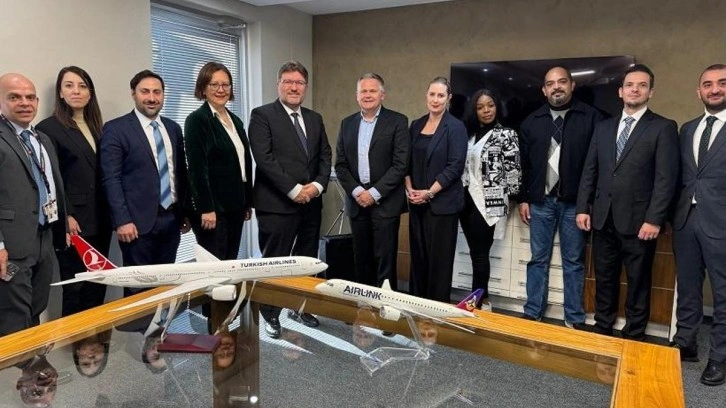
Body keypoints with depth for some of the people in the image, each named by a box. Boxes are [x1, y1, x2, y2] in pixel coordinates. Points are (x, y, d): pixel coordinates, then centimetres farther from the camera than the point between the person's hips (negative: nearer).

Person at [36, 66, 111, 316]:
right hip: (74, 223, -6)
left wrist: (110, 214, 9)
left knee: (98, 288, 11)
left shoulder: (96, 127, 15)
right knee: (75, 290, 0)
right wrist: (65, 217, -15)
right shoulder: (49, 128, -5)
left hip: (100, 221, 6)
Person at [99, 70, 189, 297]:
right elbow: (111, 179, -9)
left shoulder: (173, 128, 12)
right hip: (138, 221, -5)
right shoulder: (115, 129, -5)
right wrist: (122, 220, -16)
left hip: (171, 219, 5)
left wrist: (186, 212, 14)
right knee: (138, 287, 3)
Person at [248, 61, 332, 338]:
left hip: (311, 203, 6)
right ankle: (270, 315, 19)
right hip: (277, 204, -6)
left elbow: (325, 156, 12)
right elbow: (264, 158, -14)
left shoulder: (314, 119, 15)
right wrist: (294, 190, -17)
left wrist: (318, 184, -6)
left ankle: (301, 308, 30)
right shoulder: (262, 115, -4)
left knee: (306, 261, 14)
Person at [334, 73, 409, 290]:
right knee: (361, 260, 10)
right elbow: (340, 164, 8)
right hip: (357, 201, 4)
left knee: (385, 260, -1)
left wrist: (375, 193, -14)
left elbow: (401, 164, -9)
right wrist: (356, 191, -7)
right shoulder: (347, 123, 11)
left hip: (385, 202, -4)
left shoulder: (397, 121, -2)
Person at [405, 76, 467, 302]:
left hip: (442, 202, -5)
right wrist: (409, 189, -2)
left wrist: (429, 192, -16)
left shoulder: (455, 127, -6)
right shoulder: (416, 125, 11)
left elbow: (455, 166, -12)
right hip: (417, 202, 5)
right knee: (418, 255, 11)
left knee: (439, 258, 1)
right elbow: (407, 161, 12)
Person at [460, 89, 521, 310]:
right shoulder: (468, 133, 13)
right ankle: (482, 300, 19)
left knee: (480, 253, -3)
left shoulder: (506, 134, -3)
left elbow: (513, 170, -6)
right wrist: (461, 195, 13)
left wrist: (507, 199, -4)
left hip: (488, 202, -5)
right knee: (475, 252, 9)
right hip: (466, 200, 6)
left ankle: (479, 302, 8)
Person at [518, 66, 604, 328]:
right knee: (538, 259, 9)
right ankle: (532, 313, 21)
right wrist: (523, 198, 6)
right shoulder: (532, 121, 6)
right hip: (540, 201, 2)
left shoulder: (591, 117, -2)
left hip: (575, 202, -2)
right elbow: (523, 163, 8)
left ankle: (574, 319, 18)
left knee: (574, 262, 7)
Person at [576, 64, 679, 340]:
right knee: (604, 279, 13)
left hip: (638, 220, -4)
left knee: (638, 283, 8)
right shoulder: (603, 127, 12)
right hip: (603, 218, 4)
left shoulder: (663, 128, -2)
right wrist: (583, 208, 3)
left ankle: (633, 336, 21)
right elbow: (590, 171, 11)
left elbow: (666, 178, -9)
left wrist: (654, 219, -16)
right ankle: (602, 330, 27)